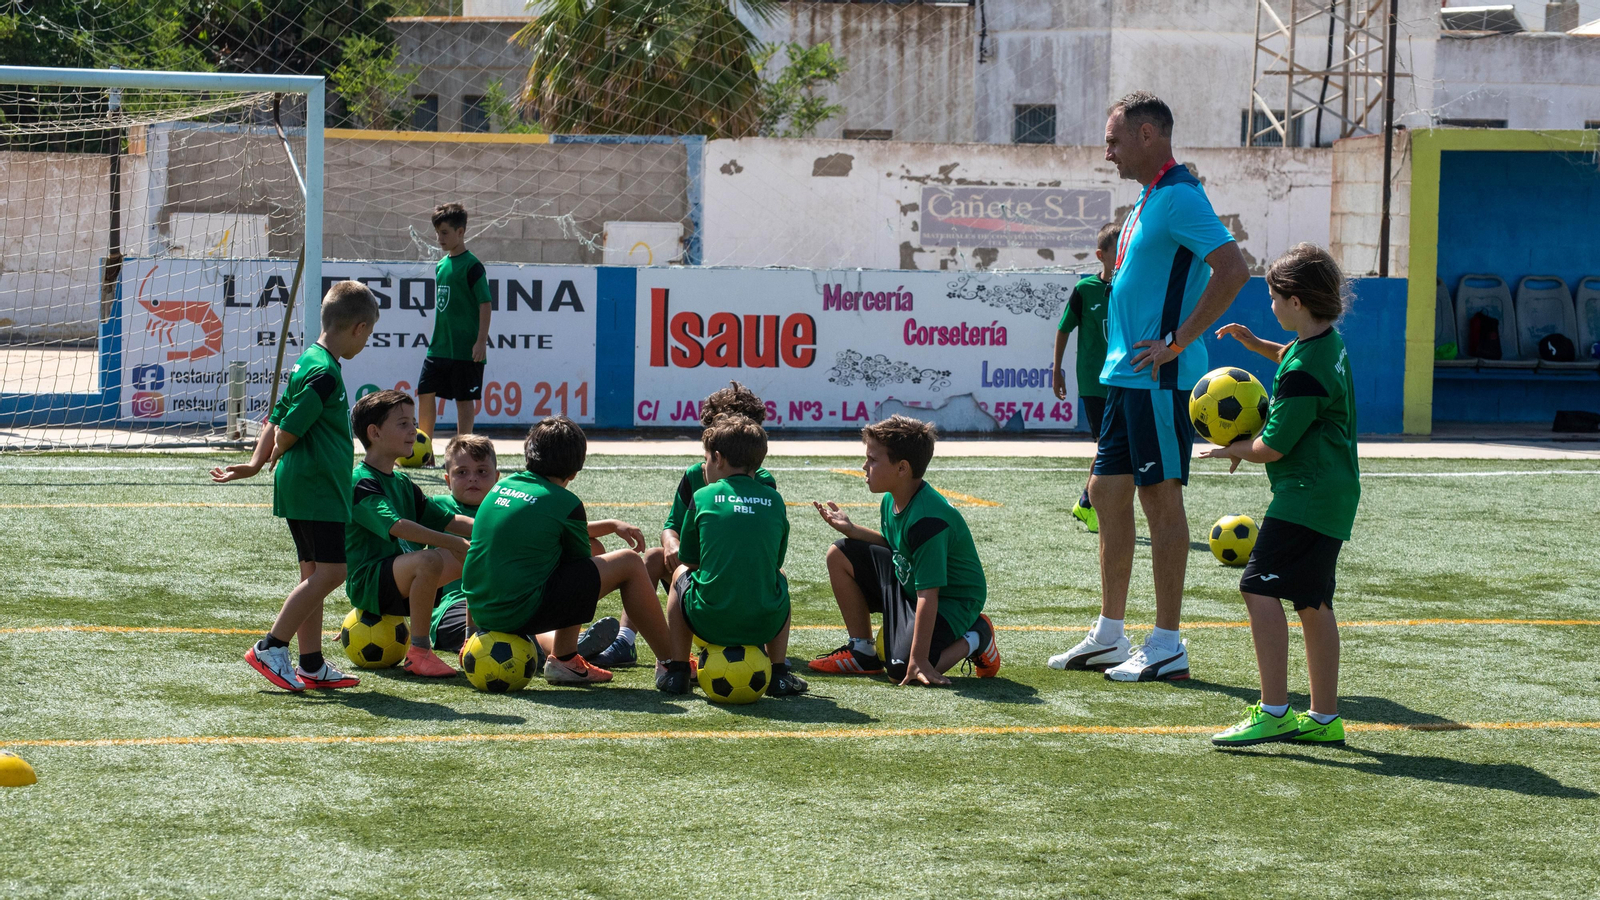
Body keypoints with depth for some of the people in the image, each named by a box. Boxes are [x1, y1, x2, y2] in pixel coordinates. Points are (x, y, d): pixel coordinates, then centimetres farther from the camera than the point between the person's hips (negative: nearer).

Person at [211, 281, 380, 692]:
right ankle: (271, 648, -10)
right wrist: (277, 456, 1)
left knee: (315, 574, 11)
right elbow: (288, 429, -19)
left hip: (299, 485, 10)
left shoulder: (308, 362, 14)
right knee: (330, 571, -11)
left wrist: (257, 464, 15)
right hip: (316, 488, -10)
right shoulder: (325, 373, -18)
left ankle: (312, 665, 14)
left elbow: (278, 420, 16)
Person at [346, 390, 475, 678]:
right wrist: (450, 542, -36)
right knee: (429, 560, -36)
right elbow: (396, 526, -30)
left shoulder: (401, 482, 16)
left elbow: (447, 520, 13)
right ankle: (418, 652, -24)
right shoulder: (361, 483, -14)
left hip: (399, 574, 9)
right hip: (367, 581, -9)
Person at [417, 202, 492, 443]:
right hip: (439, 347, 8)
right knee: (425, 392, 8)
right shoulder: (442, 265, 12)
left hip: (465, 348, -8)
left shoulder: (471, 266, -11)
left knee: (463, 398, -1)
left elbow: (485, 303, -13)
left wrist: (481, 340, -18)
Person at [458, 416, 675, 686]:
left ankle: (563, 659, 20)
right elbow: (581, 561, 10)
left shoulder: (503, 485, 11)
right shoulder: (565, 503, -6)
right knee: (630, 563, 5)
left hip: (481, 613, 7)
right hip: (522, 614, -7)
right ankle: (670, 663, 13)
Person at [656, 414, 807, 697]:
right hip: (764, 626, 2)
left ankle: (677, 672, 25)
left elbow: (689, 561, 11)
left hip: (710, 624, -1)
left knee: (680, 575, 30)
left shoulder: (702, 497, 2)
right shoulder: (775, 501, 8)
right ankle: (779, 675, 28)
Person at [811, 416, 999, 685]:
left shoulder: (927, 520, -32)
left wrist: (918, 659, -35)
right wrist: (851, 530, 0)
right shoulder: (891, 501, -4)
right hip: (906, 581, 9)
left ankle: (976, 638, 1)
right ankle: (862, 652, 13)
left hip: (951, 601, -9)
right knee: (839, 554, 3)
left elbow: (927, 595, -33)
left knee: (903, 670, -27)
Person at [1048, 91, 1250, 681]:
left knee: (1161, 498, -6)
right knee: (1107, 492, 12)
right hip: (1125, 376, 10)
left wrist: (1177, 343, -21)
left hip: (1159, 380, -10)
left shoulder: (1179, 197, -14)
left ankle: (1166, 648, -1)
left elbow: (1233, 269, -25)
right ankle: (1109, 636, 19)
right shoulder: (1146, 202, 17)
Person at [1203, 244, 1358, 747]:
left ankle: (1274, 711, -20)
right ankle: (1325, 717, 19)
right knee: (1312, 602, 14)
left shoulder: (1303, 374, -20)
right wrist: (1258, 345, 24)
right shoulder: (1331, 343, 11)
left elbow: (1272, 447, -16)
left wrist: (1232, 451, 3)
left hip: (1306, 494, -11)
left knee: (1261, 588, -14)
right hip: (1334, 493, 11)